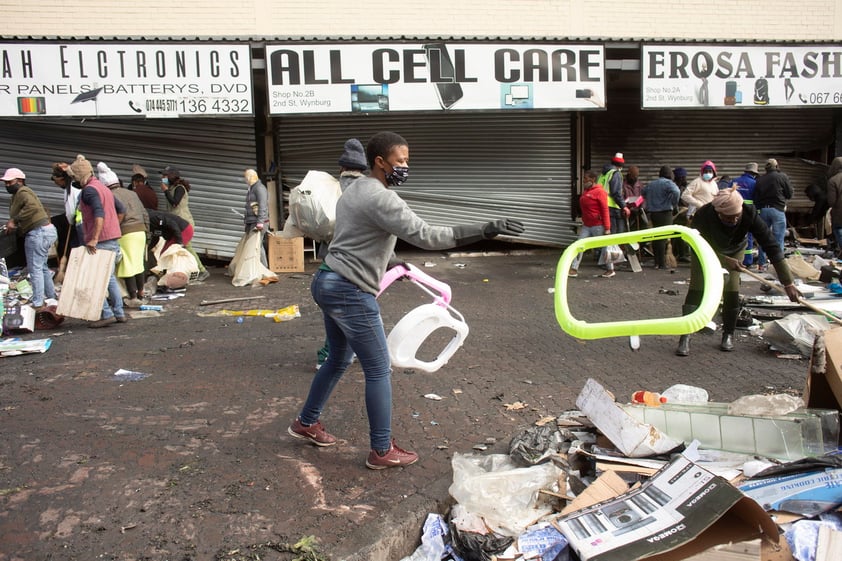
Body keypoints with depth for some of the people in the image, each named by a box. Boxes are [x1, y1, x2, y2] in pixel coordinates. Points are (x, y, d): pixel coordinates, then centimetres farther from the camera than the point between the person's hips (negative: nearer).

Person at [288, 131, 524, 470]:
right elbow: (426, 236, -26)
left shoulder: (354, 190, 13)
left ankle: (306, 423, 38)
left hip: (327, 283, 10)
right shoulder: (381, 199, -18)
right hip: (351, 293, -10)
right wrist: (485, 230, -27)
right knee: (379, 371, 1)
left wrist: (391, 260, 31)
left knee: (339, 360, 24)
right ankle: (382, 451, 11)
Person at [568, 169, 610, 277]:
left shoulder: (600, 192, -14)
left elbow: (605, 210, -16)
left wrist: (607, 228, -19)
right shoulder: (585, 191, 11)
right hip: (586, 226, 8)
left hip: (598, 226, -8)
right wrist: (583, 222, 22)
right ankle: (574, 269, 0)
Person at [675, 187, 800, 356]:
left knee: (732, 292, -8)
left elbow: (771, 246, -33)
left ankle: (728, 334, 11)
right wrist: (725, 261, -38)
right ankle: (685, 337, -12)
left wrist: (788, 283, -35)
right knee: (696, 289, -13)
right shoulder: (703, 216, -39)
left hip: (734, 251, 2)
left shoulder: (749, 214, -35)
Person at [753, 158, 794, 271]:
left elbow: (755, 198, 6)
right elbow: (789, 194, 0)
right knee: (778, 239, 1)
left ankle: (761, 264, 14)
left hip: (763, 210, 4)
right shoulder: (782, 177, -4)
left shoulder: (759, 180, 5)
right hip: (778, 210, -3)